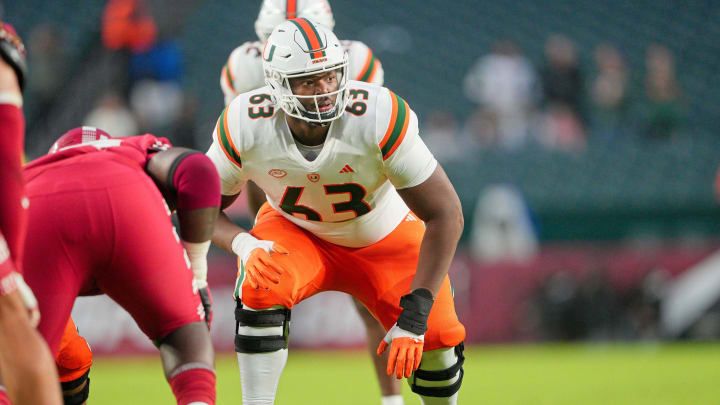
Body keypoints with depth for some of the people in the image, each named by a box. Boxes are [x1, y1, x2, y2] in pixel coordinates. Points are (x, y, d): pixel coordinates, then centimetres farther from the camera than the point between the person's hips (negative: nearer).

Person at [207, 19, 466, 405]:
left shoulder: (380, 117, -34)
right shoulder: (245, 127, -27)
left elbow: (445, 213, -30)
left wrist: (414, 316, -35)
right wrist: (241, 243, -34)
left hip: (383, 239, 0)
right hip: (295, 233, 0)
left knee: (436, 337, -17)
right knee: (260, 287, -32)